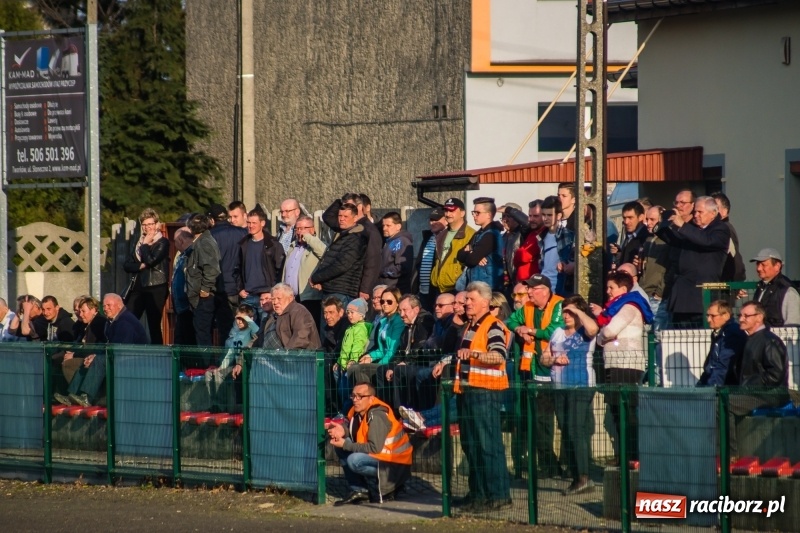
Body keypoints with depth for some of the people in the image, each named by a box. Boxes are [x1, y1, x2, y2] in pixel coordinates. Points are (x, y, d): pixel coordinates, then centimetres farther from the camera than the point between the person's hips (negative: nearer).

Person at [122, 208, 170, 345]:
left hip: (156, 288, -5)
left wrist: (145, 244, -3)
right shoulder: (136, 242, 16)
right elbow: (126, 265, 10)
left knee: (154, 326, -3)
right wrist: (141, 266, -8)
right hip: (138, 288, 5)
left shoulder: (162, 242, -2)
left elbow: (151, 260, -16)